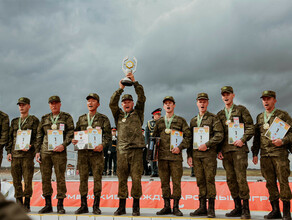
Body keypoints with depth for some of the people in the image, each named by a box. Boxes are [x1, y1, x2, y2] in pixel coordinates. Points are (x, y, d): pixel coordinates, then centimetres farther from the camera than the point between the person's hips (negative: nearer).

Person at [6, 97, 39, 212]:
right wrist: (9, 151, 8)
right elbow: (10, 137, 19)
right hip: (15, 154, 5)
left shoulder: (34, 120, 5)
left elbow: (37, 137, -2)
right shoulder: (14, 121, 20)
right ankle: (18, 204, 11)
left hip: (27, 154, -5)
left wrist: (30, 147, -17)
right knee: (16, 181, 4)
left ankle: (27, 205, 2)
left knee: (27, 181, -5)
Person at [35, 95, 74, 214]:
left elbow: (70, 132, -2)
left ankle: (60, 205, 5)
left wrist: (64, 145, -16)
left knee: (60, 178, -3)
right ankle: (48, 205, 12)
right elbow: (39, 136, 16)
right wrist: (37, 151, 8)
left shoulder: (66, 117, 7)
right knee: (45, 178, 4)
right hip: (45, 151, 4)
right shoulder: (44, 118, 16)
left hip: (59, 151, -4)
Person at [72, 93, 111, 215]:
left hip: (96, 152, -3)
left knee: (97, 178, -2)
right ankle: (83, 205, 11)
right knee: (83, 178, 4)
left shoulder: (103, 119, 5)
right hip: (83, 152, 3)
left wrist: (102, 145, -19)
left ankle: (96, 206, 6)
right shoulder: (81, 118, 16)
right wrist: (73, 140, -4)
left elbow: (108, 135, -1)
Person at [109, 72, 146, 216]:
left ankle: (136, 206, 4)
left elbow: (142, 98, 3)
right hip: (122, 150, 2)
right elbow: (112, 103, 2)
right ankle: (121, 206, 10)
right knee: (122, 179, 3)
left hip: (136, 150, -2)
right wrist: (120, 89, -3)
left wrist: (135, 82, -4)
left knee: (136, 178, -4)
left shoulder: (138, 113, 14)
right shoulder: (119, 115, 17)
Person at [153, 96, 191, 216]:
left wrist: (180, 147, -10)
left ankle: (176, 207, 5)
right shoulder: (159, 122, 16)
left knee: (176, 182, -2)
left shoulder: (181, 120, 7)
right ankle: (166, 206, 12)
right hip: (162, 156, 3)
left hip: (175, 156, -3)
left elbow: (188, 136, 3)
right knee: (164, 182, 4)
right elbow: (154, 137, 20)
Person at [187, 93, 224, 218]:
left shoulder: (213, 118, 3)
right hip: (196, 154, 5)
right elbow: (190, 139, 19)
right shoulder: (193, 120, 19)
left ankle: (211, 208, -1)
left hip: (209, 154, -5)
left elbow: (219, 135, -7)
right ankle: (202, 207, 11)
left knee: (209, 180, -6)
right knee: (200, 181, 6)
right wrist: (189, 155, 12)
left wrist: (207, 145, -15)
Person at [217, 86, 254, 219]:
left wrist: (243, 140, -12)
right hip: (225, 150, 5)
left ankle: (246, 209, -4)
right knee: (230, 179, 4)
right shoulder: (220, 114, 18)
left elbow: (250, 127, 1)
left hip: (238, 148, -4)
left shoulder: (241, 110, 7)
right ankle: (237, 208, 12)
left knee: (241, 178, -10)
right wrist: (219, 150, 8)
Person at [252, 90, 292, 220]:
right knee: (270, 183, 4)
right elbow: (256, 136, 20)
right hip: (265, 155, 4)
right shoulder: (260, 117, 18)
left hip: (280, 153, -4)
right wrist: (255, 153, 14)